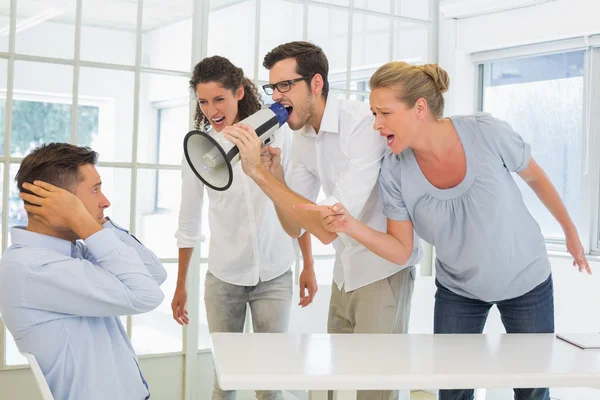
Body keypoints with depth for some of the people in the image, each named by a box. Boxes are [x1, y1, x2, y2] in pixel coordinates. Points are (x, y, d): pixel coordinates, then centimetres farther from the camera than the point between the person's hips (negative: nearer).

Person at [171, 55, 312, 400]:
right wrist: (181, 285, 10)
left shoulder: (276, 135, -6)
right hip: (223, 277, 1)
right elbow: (189, 222, 5)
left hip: (274, 275, -1)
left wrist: (308, 266, 4)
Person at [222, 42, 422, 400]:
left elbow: (329, 228, -31)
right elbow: (296, 227, 2)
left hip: (384, 269, -8)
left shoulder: (364, 124, -25)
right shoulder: (302, 138, 1)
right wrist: (274, 175, -16)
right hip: (345, 272, 8)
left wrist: (260, 173, -30)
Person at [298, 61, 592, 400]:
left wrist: (570, 231, 6)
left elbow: (536, 177, -7)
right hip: (458, 290, 1)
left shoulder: (487, 133, -27)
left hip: (526, 280, -1)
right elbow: (401, 249, -14)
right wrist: (352, 226, -32)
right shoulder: (395, 172, -20)